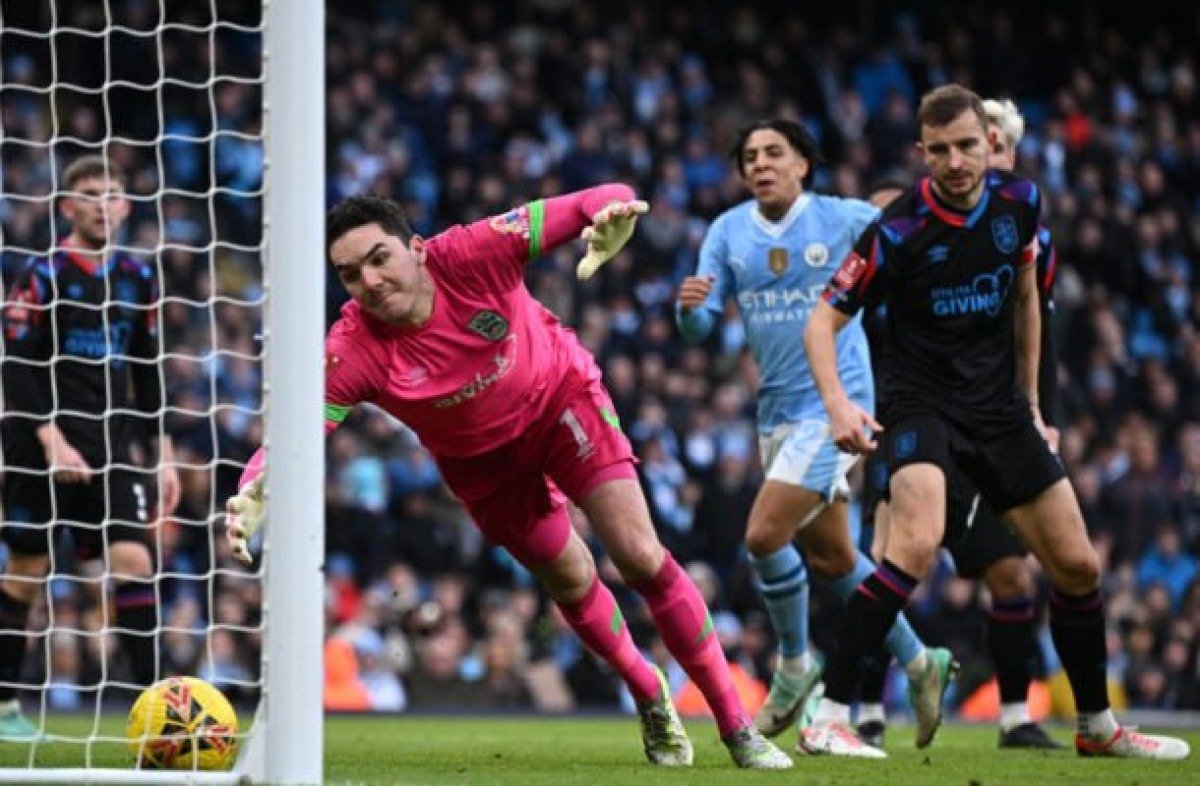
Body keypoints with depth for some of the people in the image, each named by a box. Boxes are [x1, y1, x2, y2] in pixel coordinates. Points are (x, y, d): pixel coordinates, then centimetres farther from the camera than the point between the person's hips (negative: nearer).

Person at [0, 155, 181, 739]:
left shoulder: (137, 279, 11)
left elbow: (148, 373, 17)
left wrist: (164, 454, 12)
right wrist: (50, 439, -19)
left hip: (112, 454, 4)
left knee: (134, 561, -10)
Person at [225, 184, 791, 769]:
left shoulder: (472, 253, -33)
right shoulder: (353, 352, -31)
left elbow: (604, 203, -31)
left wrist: (612, 222, -55)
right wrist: (253, 493, -61)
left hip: (560, 397, -2)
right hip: (480, 459, 2)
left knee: (642, 559, -11)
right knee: (572, 584, 10)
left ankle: (737, 727, 1)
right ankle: (649, 696, 41)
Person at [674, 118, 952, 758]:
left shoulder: (847, 219, -6)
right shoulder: (728, 232, 5)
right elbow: (700, 328, 0)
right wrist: (690, 306, -21)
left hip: (835, 401, -6)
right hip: (776, 411, 6)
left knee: (764, 535, -17)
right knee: (829, 557, 13)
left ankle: (795, 666, 4)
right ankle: (919, 663, 29)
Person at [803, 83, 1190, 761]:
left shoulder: (1019, 202, -1)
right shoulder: (898, 232, -16)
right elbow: (824, 321, -10)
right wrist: (837, 404, -26)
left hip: (999, 407, 5)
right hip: (920, 404, -5)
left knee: (1077, 565, 6)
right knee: (917, 543, -31)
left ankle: (1098, 727, 25)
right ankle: (830, 717, -27)